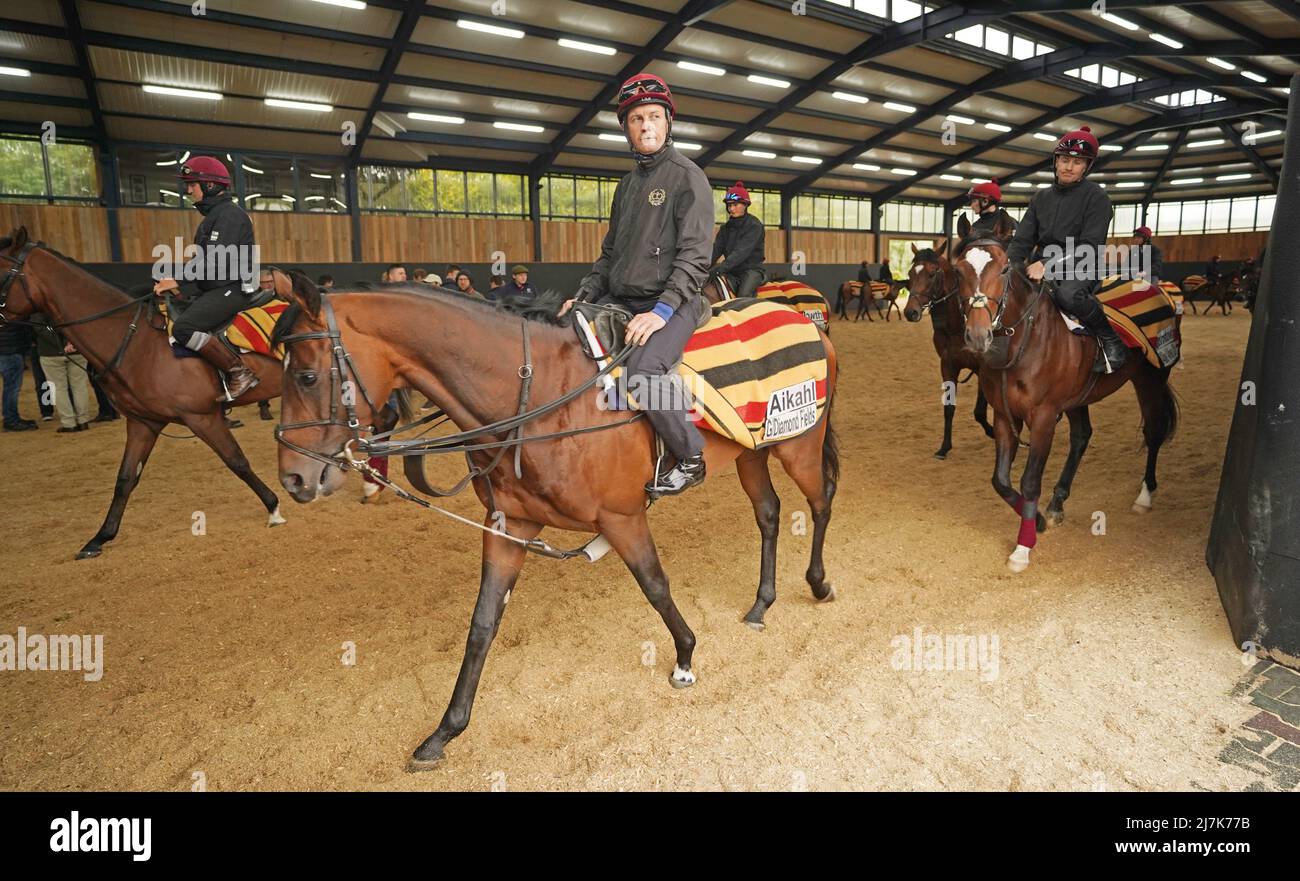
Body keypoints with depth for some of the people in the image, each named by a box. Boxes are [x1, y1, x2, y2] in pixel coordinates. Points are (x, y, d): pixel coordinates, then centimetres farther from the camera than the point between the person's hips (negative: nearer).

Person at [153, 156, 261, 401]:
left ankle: (239, 372, -21)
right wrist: (174, 280, 12)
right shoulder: (213, 216, 22)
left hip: (231, 289, -11)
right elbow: (203, 259, 23)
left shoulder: (229, 214, -11)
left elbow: (217, 262, -21)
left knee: (183, 327, -27)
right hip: (215, 289, 11)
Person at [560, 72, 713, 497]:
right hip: (619, 300, 8)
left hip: (672, 302, -8)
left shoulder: (687, 176, -4)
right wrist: (582, 297, 8)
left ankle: (690, 457, -12)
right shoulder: (627, 183, 18)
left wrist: (662, 310, -24)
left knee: (642, 370, -34)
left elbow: (694, 255, -13)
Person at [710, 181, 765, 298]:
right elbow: (716, 248, 1)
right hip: (732, 272, 5)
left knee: (744, 296, -32)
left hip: (751, 269, -5)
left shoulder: (754, 225, -7)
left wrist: (723, 266, -36)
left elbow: (742, 251, -22)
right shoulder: (725, 228, 14)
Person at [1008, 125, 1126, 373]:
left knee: (1067, 294, -39)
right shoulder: (1041, 197, 13)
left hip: (1081, 269, -6)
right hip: (1041, 267, 6)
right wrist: (1009, 264, -16)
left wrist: (1048, 265, -28)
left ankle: (1111, 343, -17)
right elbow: (1023, 239, 6)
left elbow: (1089, 248, -14)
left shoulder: (1096, 197, -4)